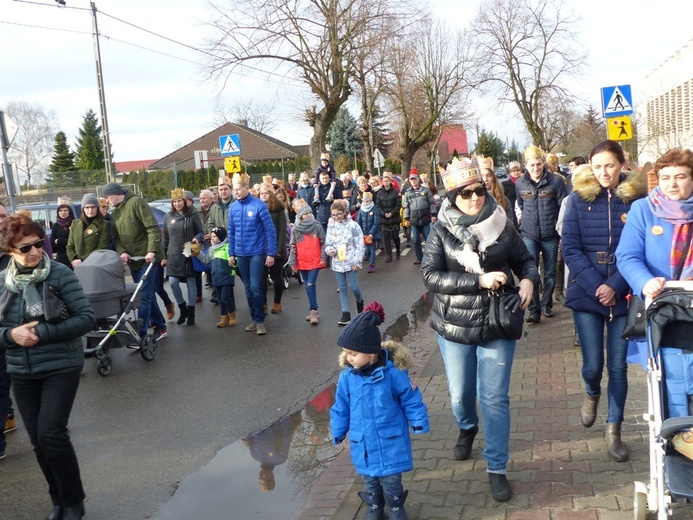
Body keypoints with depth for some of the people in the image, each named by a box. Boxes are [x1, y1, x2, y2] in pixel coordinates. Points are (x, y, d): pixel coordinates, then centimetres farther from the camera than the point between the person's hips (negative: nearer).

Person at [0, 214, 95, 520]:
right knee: (38, 440, 9)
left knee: (50, 434, -9)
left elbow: (87, 318, -13)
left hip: (61, 368, -4)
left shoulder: (59, 274, -10)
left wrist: (42, 332, -20)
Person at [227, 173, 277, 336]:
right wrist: (231, 253, 9)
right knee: (248, 288, 12)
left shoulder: (259, 205, -12)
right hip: (241, 254, 5)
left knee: (255, 287, -7)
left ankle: (260, 321, 7)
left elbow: (270, 230, -11)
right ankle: (254, 319, 23)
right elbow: (231, 233, 11)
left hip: (257, 253, -5)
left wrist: (271, 253, -13)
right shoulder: (233, 208, 3)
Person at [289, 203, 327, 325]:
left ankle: (313, 310, -7)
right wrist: (292, 261, 1)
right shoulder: (295, 229, 2)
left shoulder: (317, 227, -3)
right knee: (307, 286, 10)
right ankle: (313, 310, 20)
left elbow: (323, 243, 1)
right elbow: (292, 246, 4)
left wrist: (323, 257, -4)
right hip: (302, 262, 3)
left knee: (311, 285, -13)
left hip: (315, 261, -3)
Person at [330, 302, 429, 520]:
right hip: (362, 442, 3)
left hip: (390, 440, -3)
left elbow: (411, 399, -8)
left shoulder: (393, 372, -19)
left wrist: (419, 423, -3)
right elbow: (341, 407, 2)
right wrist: (338, 432, 9)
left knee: (391, 478, 10)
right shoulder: (347, 377, -11)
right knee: (369, 477, 19)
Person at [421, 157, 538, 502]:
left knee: (495, 398, 3)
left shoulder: (502, 224, -4)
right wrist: (479, 280, -25)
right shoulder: (441, 230, -9)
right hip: (454, 327, 0)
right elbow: (430, 276, -17)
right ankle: (467, 428, 51)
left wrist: (528, 280, -15)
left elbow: (525, 259, 8)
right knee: (460, 394, 17)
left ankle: (497, 469, 18)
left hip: (497, 326, 0)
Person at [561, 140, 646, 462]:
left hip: (623, 296, 0)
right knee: (593, 364, 2)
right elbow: (570, 248, -6)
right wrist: (595, 285, -16)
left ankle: (614, 430, 22)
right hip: (586, 294, 0)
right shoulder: (579, 198, -1)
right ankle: (592, 394, 37)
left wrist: (616, 287, -15)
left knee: (618, 366, 6)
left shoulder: (636, 199, -1)